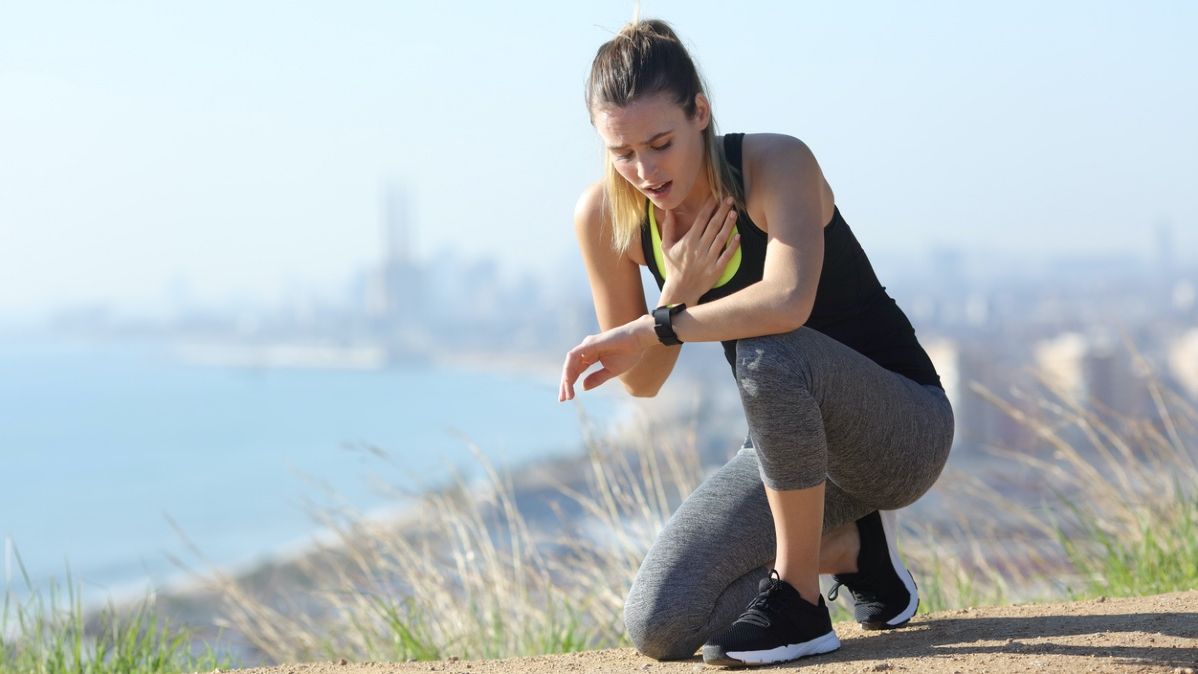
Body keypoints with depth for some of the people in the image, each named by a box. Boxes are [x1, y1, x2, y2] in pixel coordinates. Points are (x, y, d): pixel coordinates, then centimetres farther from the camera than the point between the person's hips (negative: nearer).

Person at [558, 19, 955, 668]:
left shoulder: (777, 164, -22)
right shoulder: (605, 216, -8)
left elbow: (788, 301, -41)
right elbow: (641, 382, -3)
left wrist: (658, 325, -35)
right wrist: (677, 293, -20)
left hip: (905, 427, -6)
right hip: (793, 444, 6)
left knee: (767, 353, -38)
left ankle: (797, 601, -21)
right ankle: (848, 548, 12)